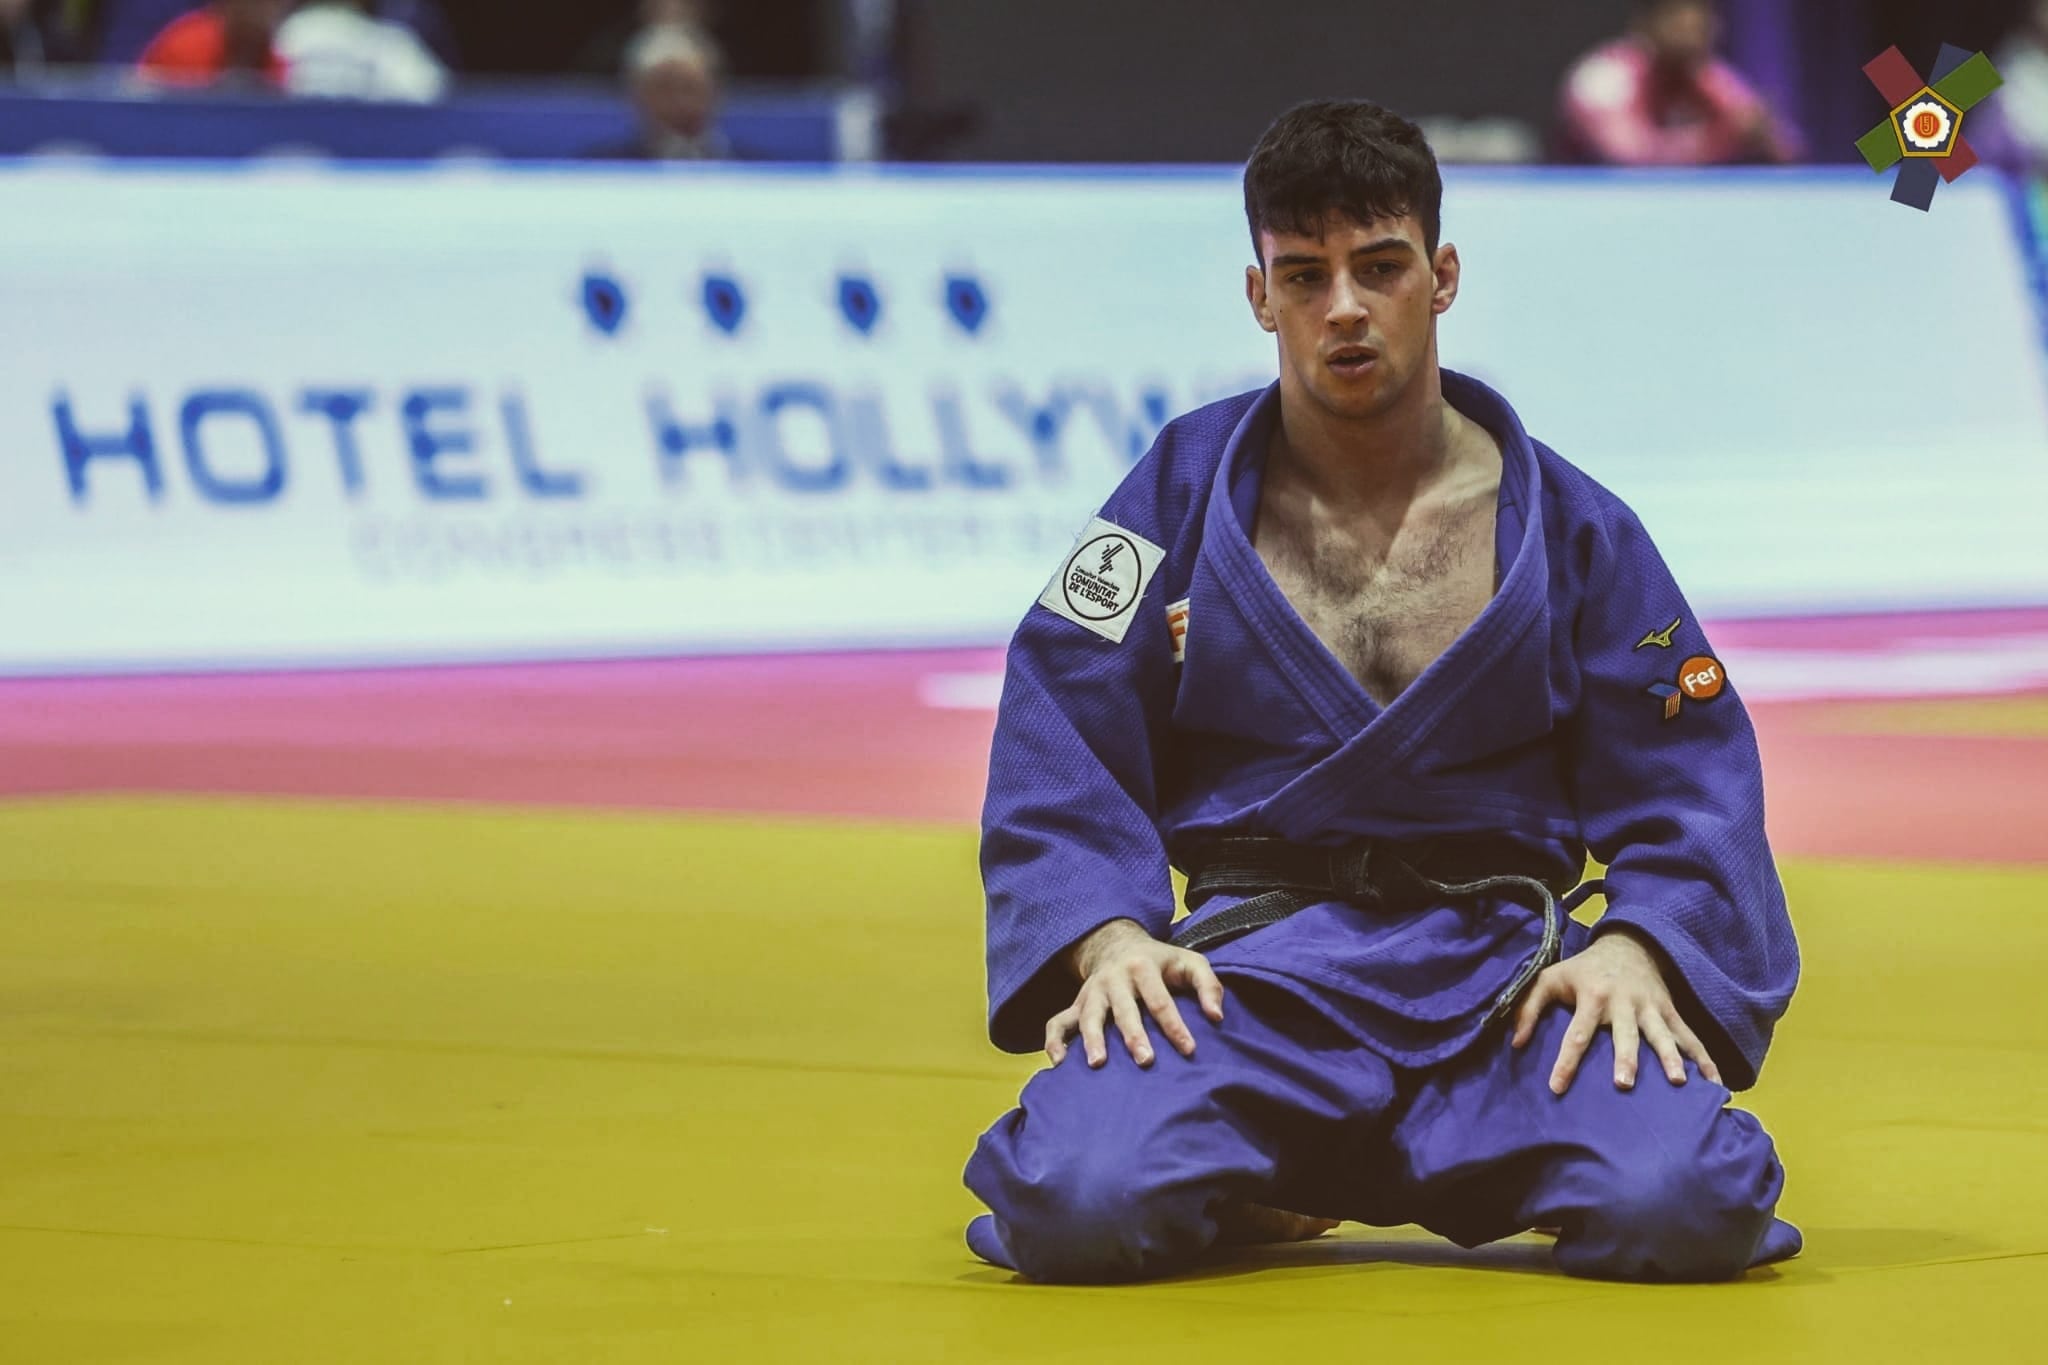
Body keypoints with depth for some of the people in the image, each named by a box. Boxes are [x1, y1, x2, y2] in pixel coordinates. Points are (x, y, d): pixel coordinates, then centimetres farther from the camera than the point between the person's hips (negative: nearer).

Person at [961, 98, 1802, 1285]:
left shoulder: (1572, 527, 7)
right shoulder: (1181, 494, 6)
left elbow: (1689, 783, 6)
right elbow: (1059, 747, 3)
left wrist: (1633, 953, -13)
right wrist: (1107, 939, -15)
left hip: (1500, 972, 1)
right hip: (1249, 962, -1)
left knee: (1675, 1205, -29)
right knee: (1083, 1206, -31)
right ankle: (1264, 1198, 5)